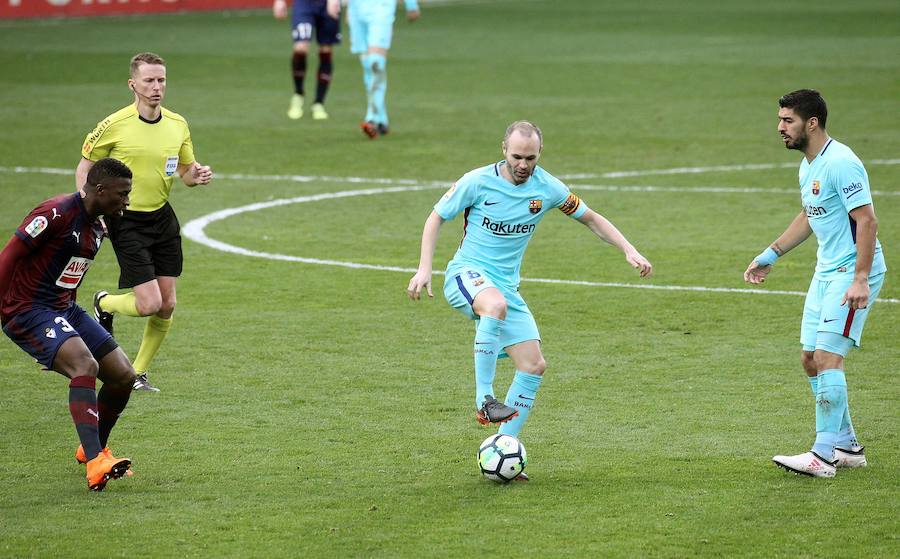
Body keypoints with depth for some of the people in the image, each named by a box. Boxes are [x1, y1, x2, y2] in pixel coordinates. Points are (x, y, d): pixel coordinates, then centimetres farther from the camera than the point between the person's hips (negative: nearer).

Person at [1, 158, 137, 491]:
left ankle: (93, 448, 27)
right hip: (28, 310, -9)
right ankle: (95, 463, -38)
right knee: (86, 365, -30)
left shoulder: (98, 227, 12)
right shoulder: (56, 214, -17)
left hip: (64, 310, 9)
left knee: (123, 376, 5)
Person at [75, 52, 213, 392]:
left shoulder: (177, 124, 2)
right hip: (127, 221, -5)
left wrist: (197, 175, -10)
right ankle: (104, 305, 22)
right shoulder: (114, 125, -13)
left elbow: (186, 171, 13)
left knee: (167, 306, 3)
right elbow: (85, 167, -1)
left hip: (162, 217, 5)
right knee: (149, 304, -12)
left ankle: (139, 372, 21)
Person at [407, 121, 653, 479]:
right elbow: (437, 218, 1)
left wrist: (630, 251, 1)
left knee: (534, 366, -6)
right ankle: (484, 399, -35)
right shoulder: (477, 182, -11)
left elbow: (591, 219, 12)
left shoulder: (548, 188, -1)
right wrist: (424, 270, -8)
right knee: (496, 304, -41)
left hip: (507, 285, 5)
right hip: (466, 274, -5)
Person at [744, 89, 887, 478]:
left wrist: (860, 280, -27)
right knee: (810, 360, 9)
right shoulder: (808, 165, 12)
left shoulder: (840, 162, -19)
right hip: (826, 271, 10)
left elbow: (867, 220, -22)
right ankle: (847, 446, 19)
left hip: (854, 272, -10)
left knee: (827, 358, -14)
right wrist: (770, 255, 27)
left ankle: (823, 455, -12)